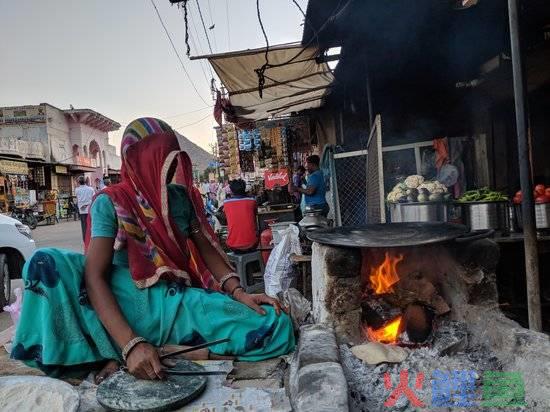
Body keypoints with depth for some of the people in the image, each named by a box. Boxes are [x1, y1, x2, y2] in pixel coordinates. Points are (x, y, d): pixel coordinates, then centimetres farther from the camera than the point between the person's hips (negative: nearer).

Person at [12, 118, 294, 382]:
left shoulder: (183, 196, 8)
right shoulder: (111, 202, -4)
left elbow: (206, 249, 10)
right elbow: (94, 276, -15)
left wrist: (238, 293, -9)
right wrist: (131, 344, -29)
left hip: (178, 303, 3)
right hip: (126, 303, -3)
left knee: (277, 326, -19)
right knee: (46, 262, -27)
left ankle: (155, 354, -18)